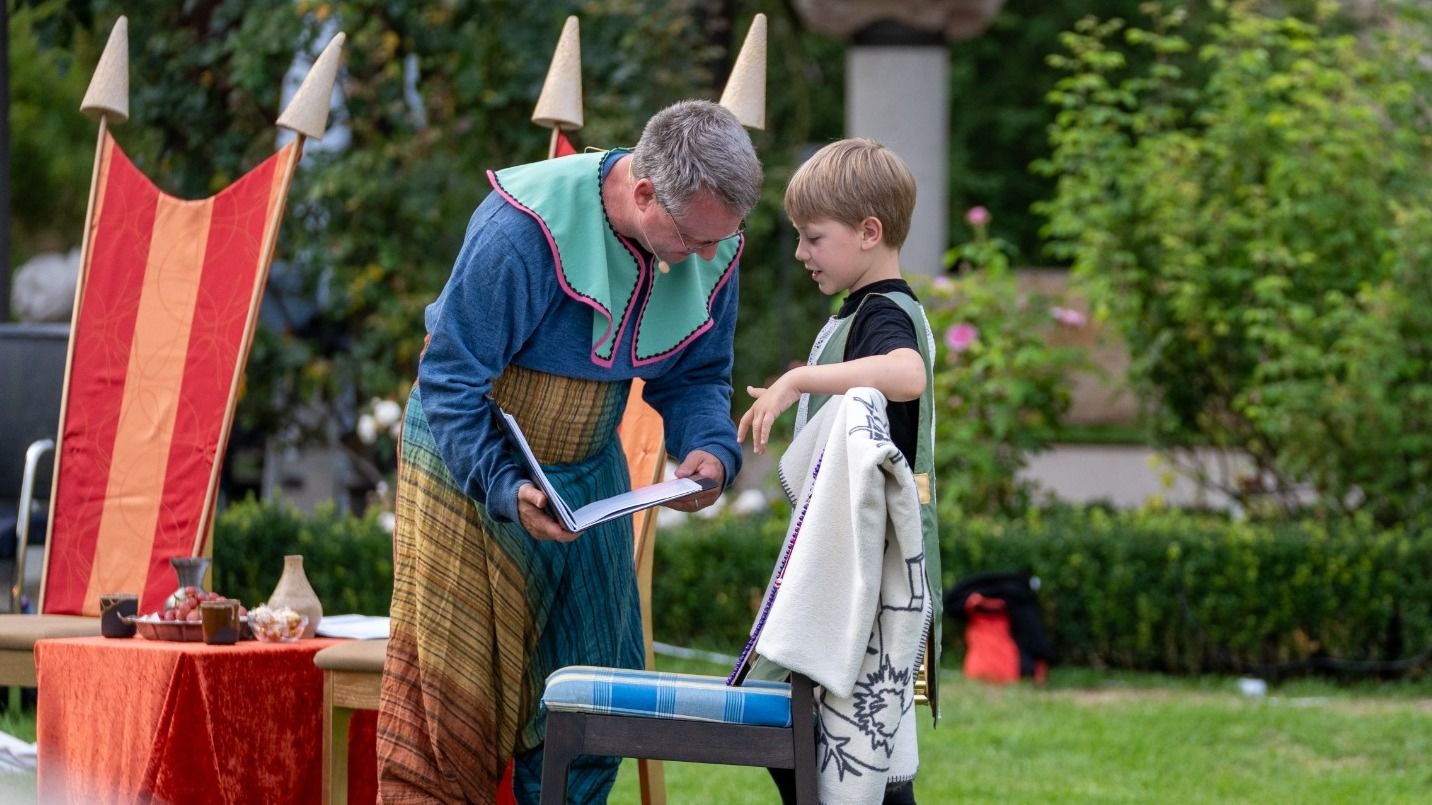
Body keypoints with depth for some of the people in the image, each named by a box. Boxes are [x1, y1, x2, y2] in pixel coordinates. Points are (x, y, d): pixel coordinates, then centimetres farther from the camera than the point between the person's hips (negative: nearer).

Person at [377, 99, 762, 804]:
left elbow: (695, 376, 3)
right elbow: (450, 380, -26)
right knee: (450, 693, -4)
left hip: (587, 476, 6)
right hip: (469, 468, -6)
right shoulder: (525, 227, -31)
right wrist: (507, 489, -37)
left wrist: (711, 450, -19)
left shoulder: (710, 251, -11)